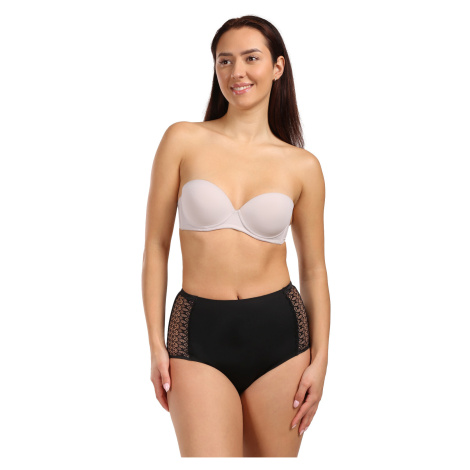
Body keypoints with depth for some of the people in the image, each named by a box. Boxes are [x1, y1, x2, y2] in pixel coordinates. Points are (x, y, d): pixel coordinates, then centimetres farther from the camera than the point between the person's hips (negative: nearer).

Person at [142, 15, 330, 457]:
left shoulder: (303, 166, 2)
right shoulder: (183, 139, 0)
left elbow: (313, 268, 8)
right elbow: (156, 245, 2)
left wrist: (320, 359, 2)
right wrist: (155, 345, -1)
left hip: (279, 333, 2)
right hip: (200, 336, -1)